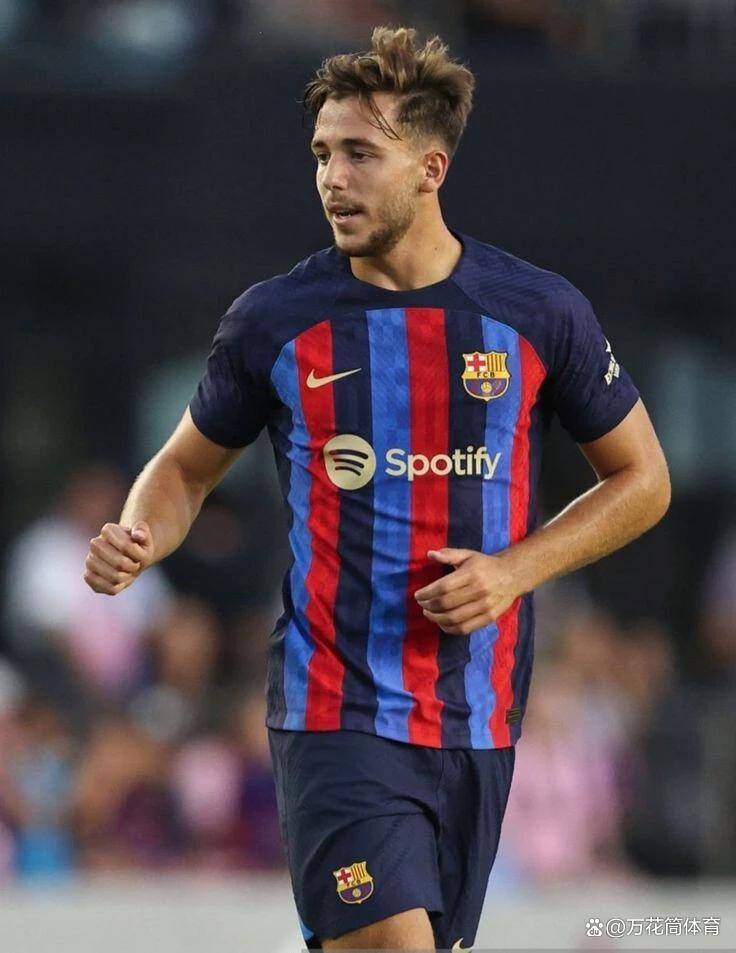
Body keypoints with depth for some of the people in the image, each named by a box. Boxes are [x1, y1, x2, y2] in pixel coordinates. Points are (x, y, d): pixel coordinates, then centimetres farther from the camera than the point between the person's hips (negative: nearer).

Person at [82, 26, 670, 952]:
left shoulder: (541, 312, 0)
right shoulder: (275, 318, -1)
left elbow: (641, 478, 10)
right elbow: (188, 465, 14)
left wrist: (515, 569, -5)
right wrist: (138, 539, -9)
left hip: (477, 723, 2)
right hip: (336, 710, -2)